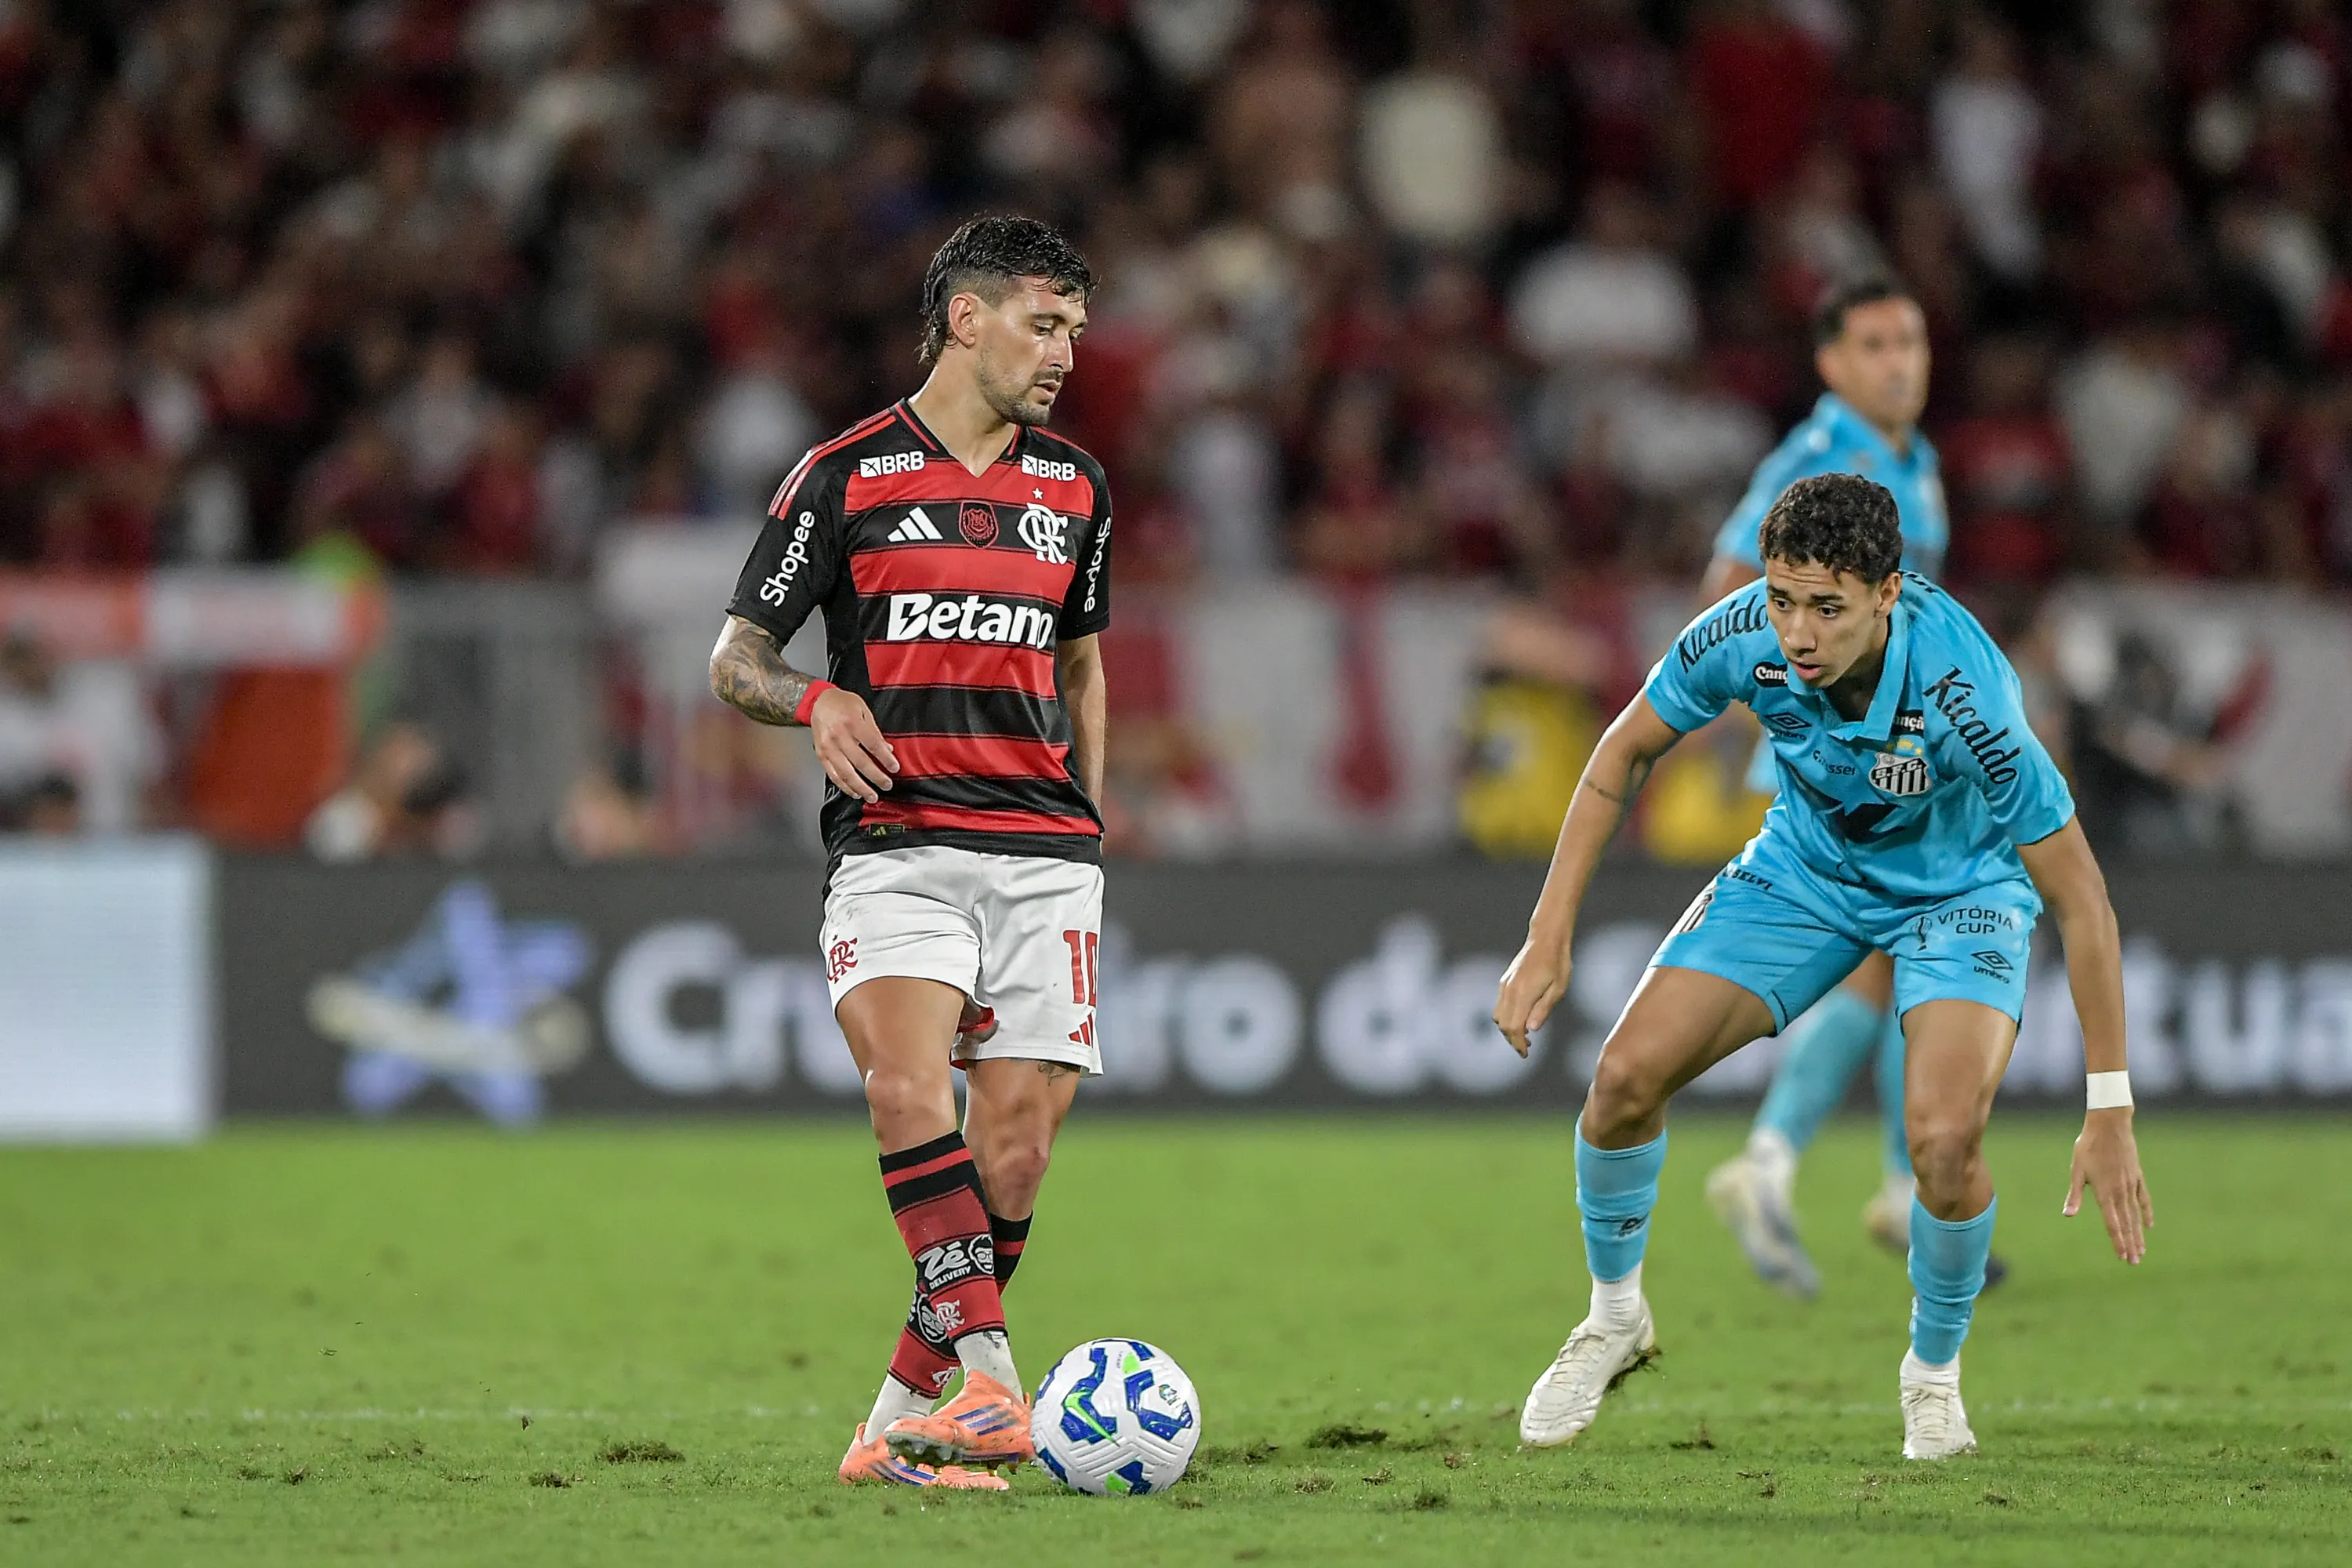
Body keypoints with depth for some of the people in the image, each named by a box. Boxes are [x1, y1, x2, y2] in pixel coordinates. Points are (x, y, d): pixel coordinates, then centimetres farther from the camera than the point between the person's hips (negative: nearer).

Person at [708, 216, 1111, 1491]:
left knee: (1015, 1146, -6)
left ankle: (905, 1418, 3)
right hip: (895, 846, -4)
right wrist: (819, 703, -16)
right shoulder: (846, 475, 2)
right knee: (907, 1085, -27)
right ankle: (990, 1380, -33)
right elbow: (735, 659, 5)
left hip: (1044, 854, 4)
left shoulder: (1074, 488, 15)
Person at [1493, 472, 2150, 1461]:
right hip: (1808, 863, 4)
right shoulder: (1744, 636, -27)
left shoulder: (1963, 691, -38)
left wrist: (2108, 1111, -29)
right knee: (1628, 1072, -11)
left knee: (1944, 1136, -27)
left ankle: (1934, 1370, 4)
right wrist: (1549, 936, -10)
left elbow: (2078, 896, -30)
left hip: (1958, 885, -4)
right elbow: (1627, 750, -6)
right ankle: (1615, 1314, 18)